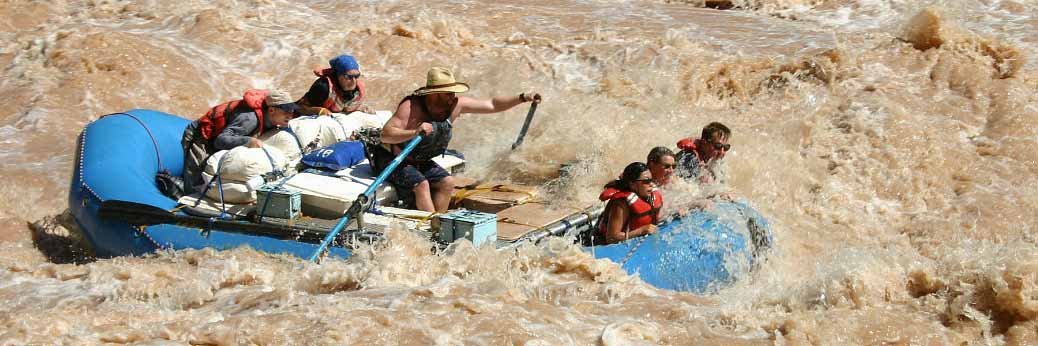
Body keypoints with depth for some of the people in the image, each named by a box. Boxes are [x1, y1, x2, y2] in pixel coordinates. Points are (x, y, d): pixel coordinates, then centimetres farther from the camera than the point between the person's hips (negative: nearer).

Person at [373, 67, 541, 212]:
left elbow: (492, 105, -1)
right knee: (421, 184, -27)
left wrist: (522, 98, -8)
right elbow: (386, 134, -38)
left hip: (418, 161, 8)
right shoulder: (411, 107, -30)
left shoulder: (455, 104, -9)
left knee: (447, 183, -7)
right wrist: (414, 133, -53)